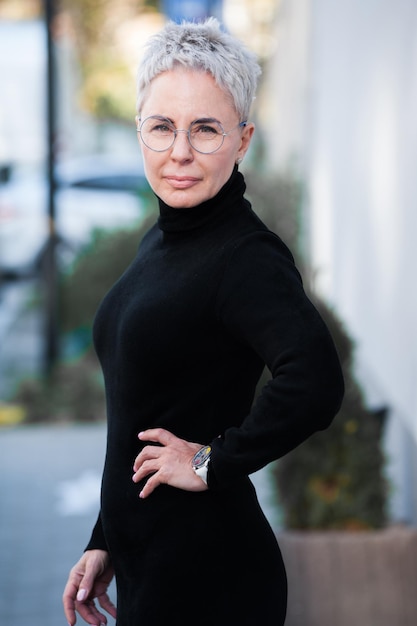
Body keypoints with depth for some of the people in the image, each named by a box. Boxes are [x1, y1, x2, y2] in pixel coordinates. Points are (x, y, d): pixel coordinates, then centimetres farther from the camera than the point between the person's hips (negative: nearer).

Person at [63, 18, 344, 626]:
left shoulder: (246, 256, -18)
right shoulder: (159, 241, 9)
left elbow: (314, 382, -36)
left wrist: (214, 461, -23)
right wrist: (104, 543, 18)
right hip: (144, 566, 8)